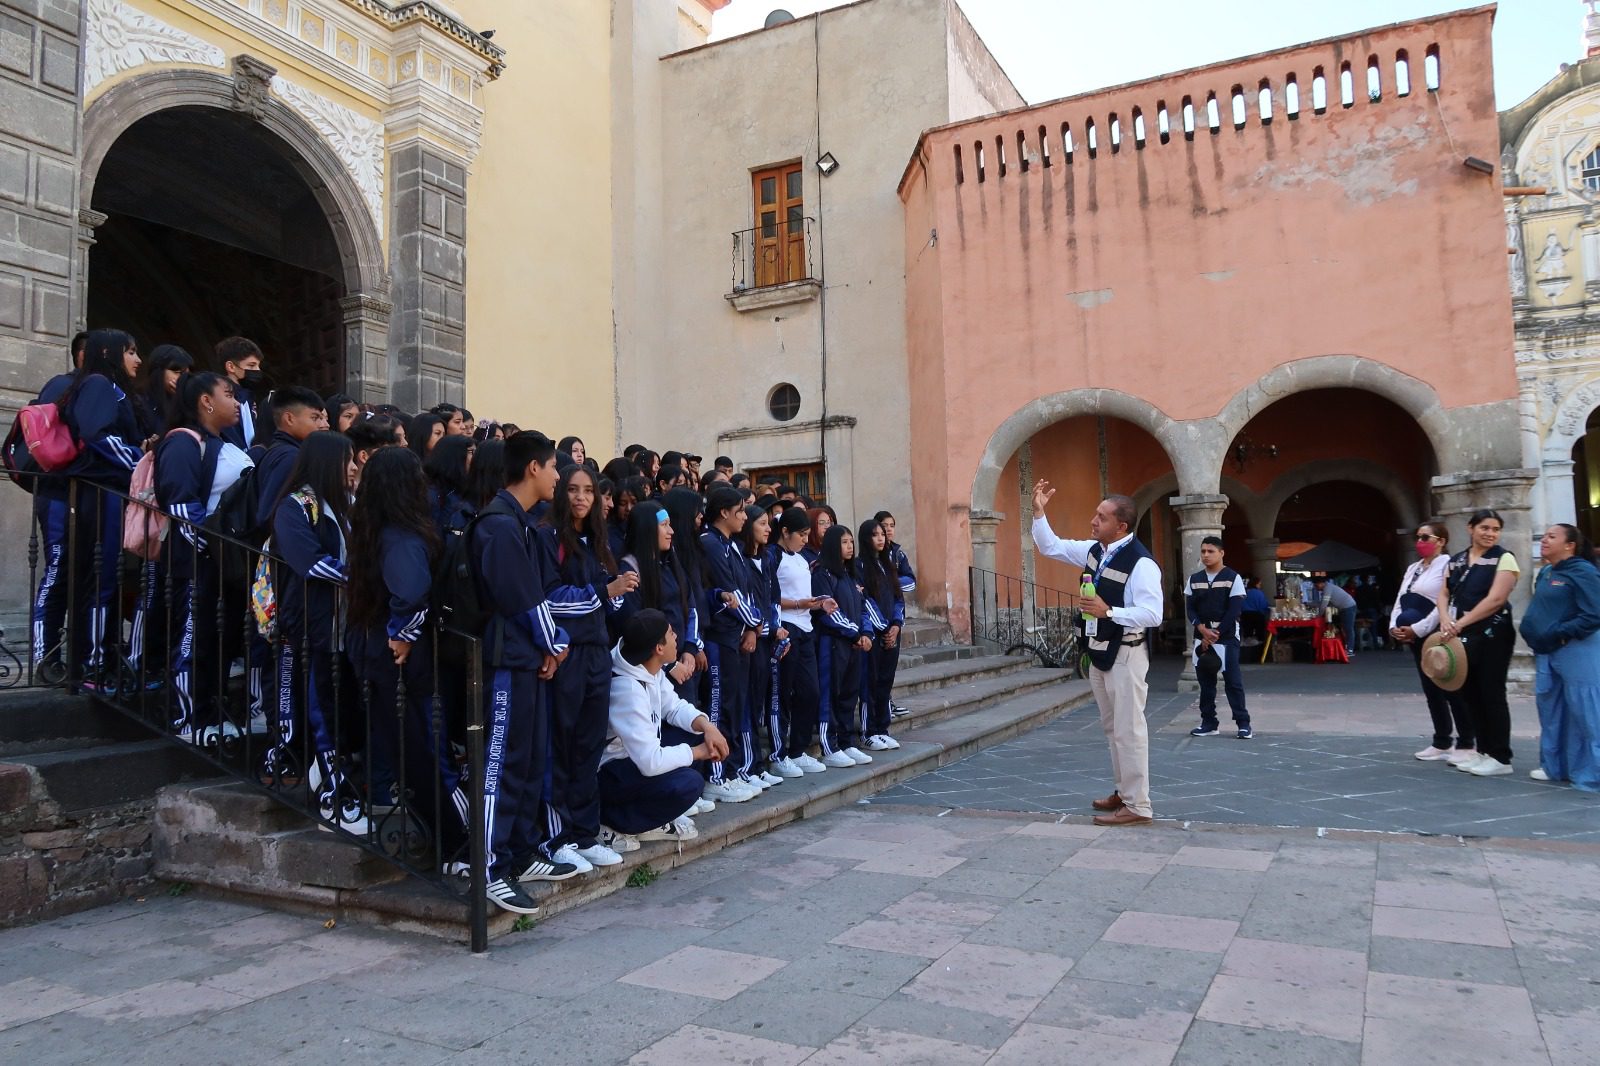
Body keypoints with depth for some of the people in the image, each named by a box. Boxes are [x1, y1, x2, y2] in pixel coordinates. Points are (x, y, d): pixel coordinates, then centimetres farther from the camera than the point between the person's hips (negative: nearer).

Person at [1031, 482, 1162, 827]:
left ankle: (1138, 806, 4)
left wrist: (1109, 611, -30)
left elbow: (1152, 614, -24)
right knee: (1111, 727, 18)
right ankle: (1125, 791, 31)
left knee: (1128, 730, -4)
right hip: (1099, 651, 9)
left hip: (1125, 654, -9)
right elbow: (1050, 547, 16)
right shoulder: (1094, 551, 6)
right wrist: (1039, 512, 6)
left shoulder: (1141, 563, -20)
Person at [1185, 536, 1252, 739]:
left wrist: (1215, 634, -12)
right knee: (1205, 681, 7)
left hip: (1226, 637, -4)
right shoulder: (1194, 579, 8)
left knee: (1233, 681, -4)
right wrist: (1202, 630, -12)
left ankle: (1243, 723, 3)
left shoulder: (1233, 578, -4)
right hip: (1202, 636, 4)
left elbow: (1235, 610, -9)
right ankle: (1208, 723, 14)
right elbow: (1190, 608, 5)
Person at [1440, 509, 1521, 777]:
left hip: (1492, 636, -6)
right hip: (1462, 636, 6)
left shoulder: (1504, 559, -5)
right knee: (1470, 693, 9)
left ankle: (1501, 757, 5)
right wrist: (1445, 619, -12)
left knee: (1491, 694, -3)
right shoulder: (1456, 560, 12)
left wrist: (1460, 623, -20)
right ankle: (1484, 752, 20)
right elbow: (1444, 594, 8)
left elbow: (1495, 599, -16)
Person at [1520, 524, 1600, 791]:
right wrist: (1535, 634, 9)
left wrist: (1560, 634, -19)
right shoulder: (1545, 574, 14)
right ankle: (1555, 766, 25)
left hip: (1577, 652, -9)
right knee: (1551, 709, 14)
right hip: (1547, 652, 9)